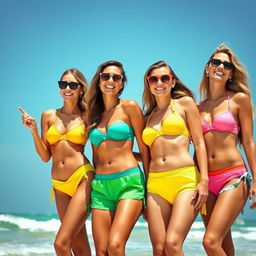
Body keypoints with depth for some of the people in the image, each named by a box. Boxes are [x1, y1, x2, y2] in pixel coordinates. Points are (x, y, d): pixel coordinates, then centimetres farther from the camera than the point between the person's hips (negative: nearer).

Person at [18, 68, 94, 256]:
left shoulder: (87, 117, 4)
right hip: (60, 185, 4)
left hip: (82, 179, -4)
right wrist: (33, 130, -2)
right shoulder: (48, 116, 12)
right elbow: (45, 156, 9)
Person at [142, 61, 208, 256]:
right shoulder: (149, 116, 21)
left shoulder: (185, 103, 9)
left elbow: (199, 143, 1)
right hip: (156, 183, 4)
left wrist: (204, 180, -8)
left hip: (185, 180, -4)